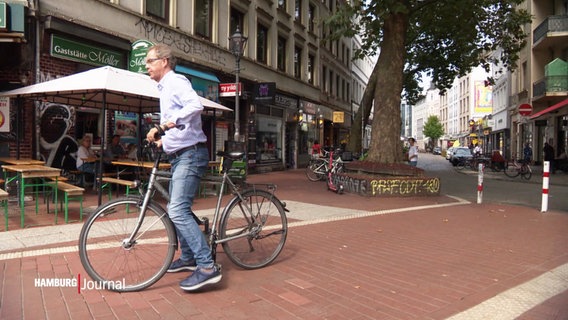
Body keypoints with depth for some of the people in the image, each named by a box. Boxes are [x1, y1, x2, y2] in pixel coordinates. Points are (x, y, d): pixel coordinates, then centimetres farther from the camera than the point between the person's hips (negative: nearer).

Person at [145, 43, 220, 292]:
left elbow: (196, 105, -31)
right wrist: (164, 139, 20)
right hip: (179, 156, 11)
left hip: (190, 154, -11)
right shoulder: (165, 87, 23)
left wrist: (163, 126, -34)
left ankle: (207, 267, -16)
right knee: (177, 209, 16)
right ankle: (188, 257, 29)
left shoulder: (175, 81, -9)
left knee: (178, 210, -19)